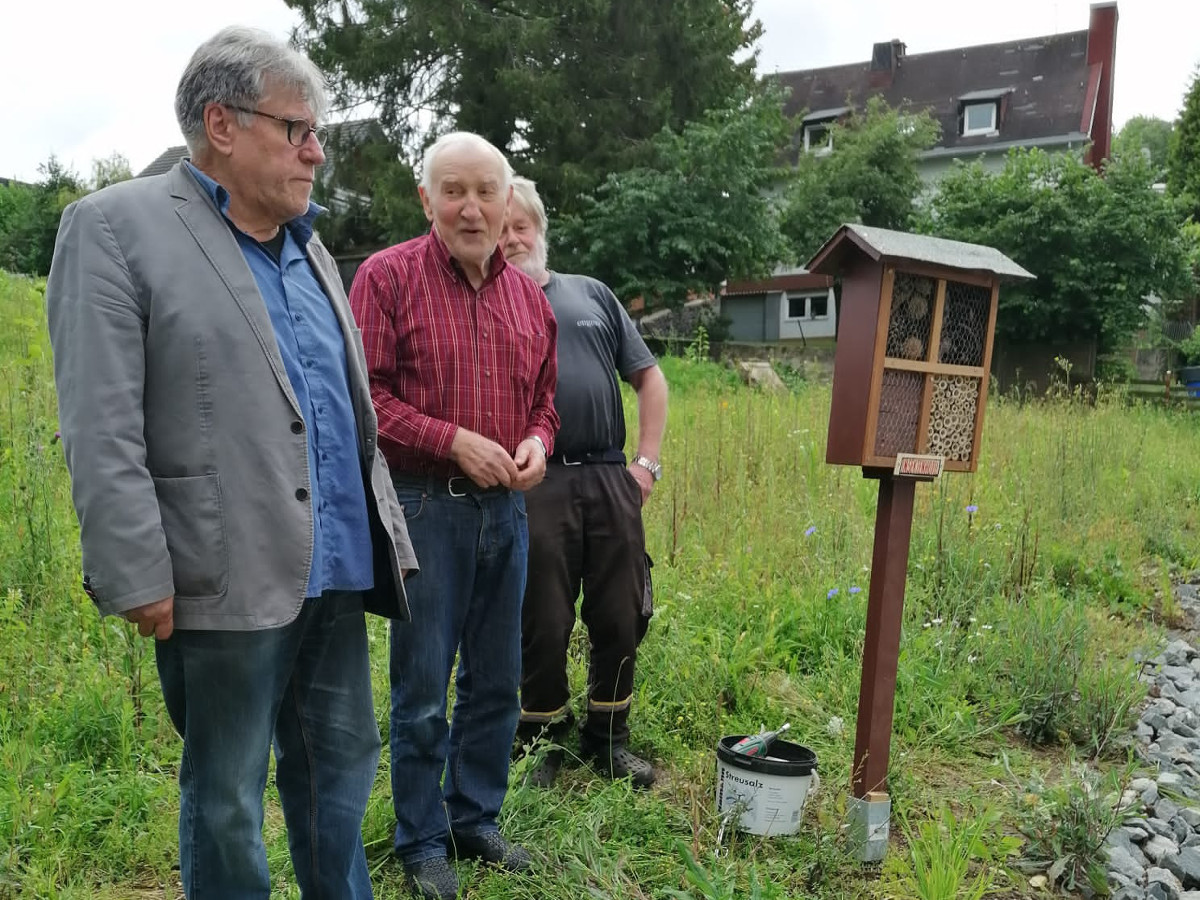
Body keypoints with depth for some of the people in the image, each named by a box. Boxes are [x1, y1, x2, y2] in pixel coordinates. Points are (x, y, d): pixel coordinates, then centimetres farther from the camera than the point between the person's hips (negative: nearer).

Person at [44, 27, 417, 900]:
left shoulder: (309, 249, 16)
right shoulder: (115, 226, -5)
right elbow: (102, 428, -12)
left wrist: (389, 534, 16)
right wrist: (139, 578, -16)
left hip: (337, 568, 7)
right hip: (228, 577, -7)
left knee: (341, 767, 18)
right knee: (227, 798, 9)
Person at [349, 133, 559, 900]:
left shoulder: (529, 294, 9)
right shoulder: (388, 276, -7)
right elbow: (364, 395, -11)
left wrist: (538, 441, -4)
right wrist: (453, 441, -18)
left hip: (506, 508, 5)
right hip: (425, 507, -5)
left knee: (496, 682, 15)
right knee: (422, 690, 5)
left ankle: (478, 819, 33)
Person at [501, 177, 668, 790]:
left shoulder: (592, 294, 16)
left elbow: (649, 378, 17)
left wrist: (647, 461, 7)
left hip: (610, 479, 3)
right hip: (535, 485, -3)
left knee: (621, 620, 8)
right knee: (542, 625, 5)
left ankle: (609, 739, 28)